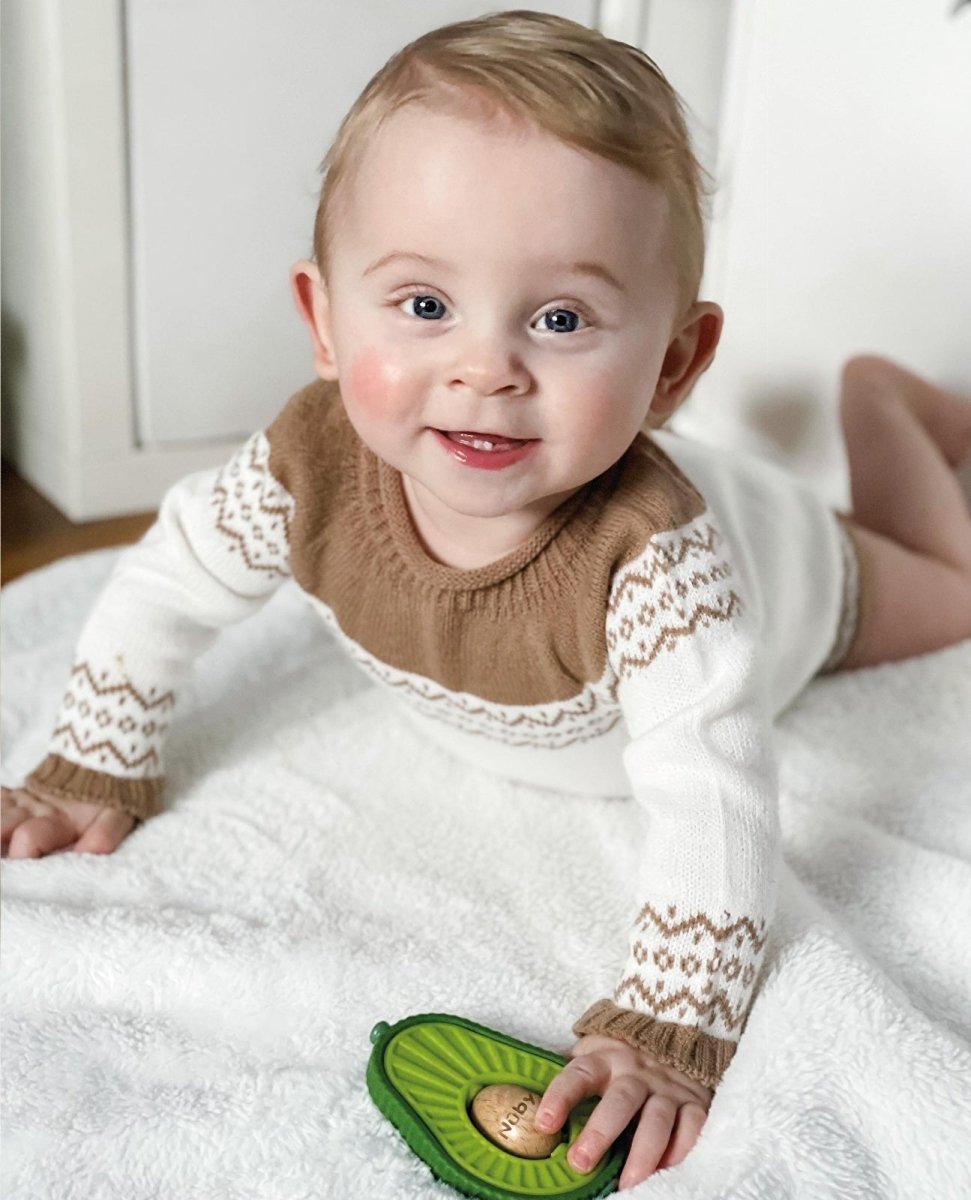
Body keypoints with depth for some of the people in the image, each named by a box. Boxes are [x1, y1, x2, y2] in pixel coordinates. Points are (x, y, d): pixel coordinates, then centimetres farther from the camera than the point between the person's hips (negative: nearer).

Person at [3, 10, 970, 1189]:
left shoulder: (654, 551, -51)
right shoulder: (313, 463, -38)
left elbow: (709, 794, -49)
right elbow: (165, 583, -21)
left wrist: (666, 1032, -52)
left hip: (775, 569, -2)